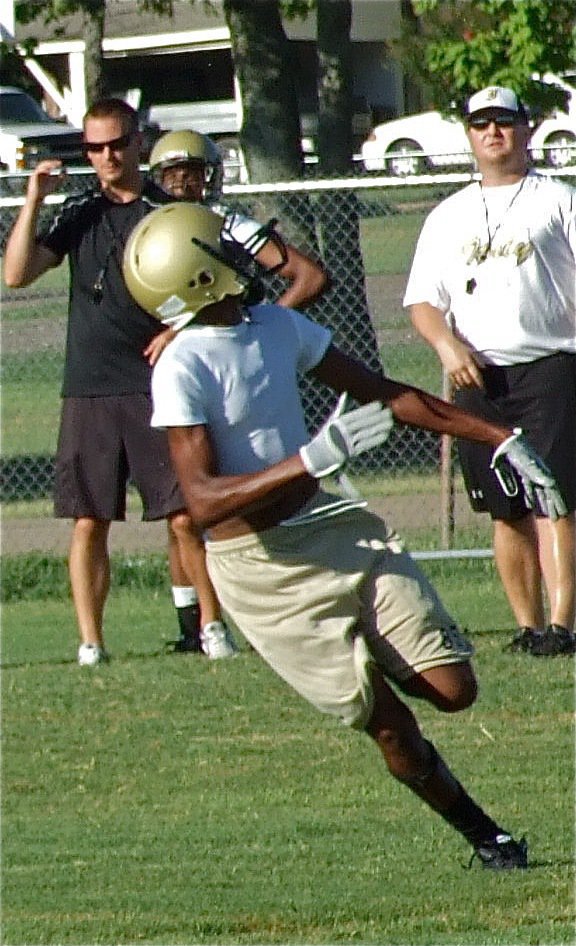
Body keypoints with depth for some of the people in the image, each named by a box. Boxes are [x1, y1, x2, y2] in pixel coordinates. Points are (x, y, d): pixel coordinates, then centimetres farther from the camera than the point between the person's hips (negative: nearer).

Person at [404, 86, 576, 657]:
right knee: (508, 512, 6)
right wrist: (448, 345, -5)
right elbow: (422, 300, 15)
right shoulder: (448, 217, 18)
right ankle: (528, 626, 12)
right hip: (477, 376, 4)